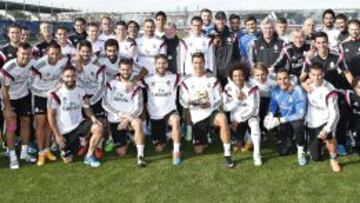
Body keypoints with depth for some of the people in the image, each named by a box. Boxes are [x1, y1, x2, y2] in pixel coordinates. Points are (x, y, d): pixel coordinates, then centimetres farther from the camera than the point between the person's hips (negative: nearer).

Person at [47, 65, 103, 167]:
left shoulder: (81, 92, -1)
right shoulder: (56, 94, -14)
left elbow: (86, 108, 6)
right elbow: (51, 116, -9)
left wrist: (93, 118, -18)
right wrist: (57, 135, -11)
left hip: (79, 124, 3)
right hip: (64, 131, -3)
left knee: (98, 127, -26)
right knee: (68, 160, -3)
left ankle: (89, 156, -9)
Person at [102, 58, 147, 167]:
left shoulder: (136, 87, 4)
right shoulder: (111, 84, 5)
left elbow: (138, 108, -5)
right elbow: (105, 104, -3)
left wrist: (127, 119, -20)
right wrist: (120, 114, -14)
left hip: (130, 118, -1)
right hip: (115, 120, 1)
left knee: (138, 123, -38)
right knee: (121, 153, -3)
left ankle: (140, 156, -33)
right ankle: (124, 141, 33)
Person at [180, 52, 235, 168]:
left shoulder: (213, 80, 7)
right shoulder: (186, 82, 7)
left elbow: (219, 100, 2)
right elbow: (183, 101, 0)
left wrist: (210, 104, -20)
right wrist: (188, 102, -24)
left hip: (212, 112, -1)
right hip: (197, 118, 2)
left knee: (223, 119, -39)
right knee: (199, 151, 0)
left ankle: (227, 155, -32)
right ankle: (205, 140, 38)